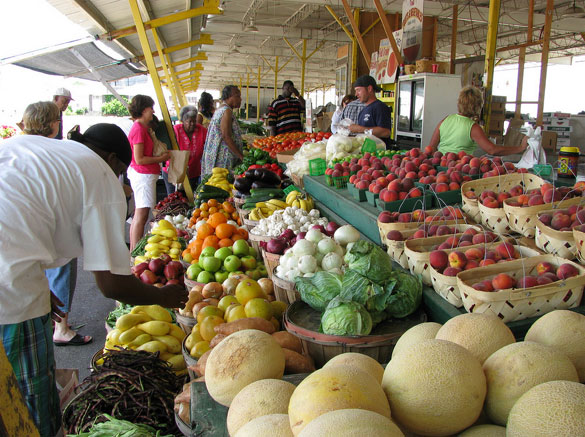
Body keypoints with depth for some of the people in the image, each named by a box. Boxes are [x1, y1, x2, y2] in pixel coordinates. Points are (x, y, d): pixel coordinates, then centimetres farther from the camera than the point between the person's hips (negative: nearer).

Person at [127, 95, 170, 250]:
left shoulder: (141, 127, 14)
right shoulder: (139, 129, -16)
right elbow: (139, 159, -19)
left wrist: (160, 154, 11)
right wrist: (161, 158, -11)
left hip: (141, 174, 10)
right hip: (143, 175, -10)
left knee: (138, 215, 14)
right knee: (142, 215, -7)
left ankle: (133, 250, 21)